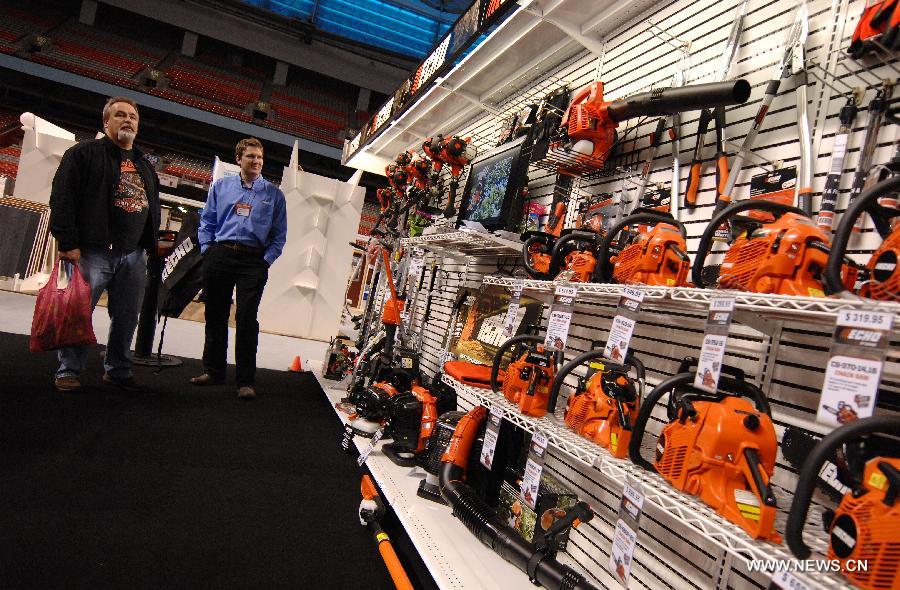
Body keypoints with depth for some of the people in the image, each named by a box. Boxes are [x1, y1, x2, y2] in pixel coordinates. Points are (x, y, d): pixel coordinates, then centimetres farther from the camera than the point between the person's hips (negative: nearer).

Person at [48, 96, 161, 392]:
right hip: (92, 252, -5)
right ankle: (69, 371, 10)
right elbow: (62, 199, -6)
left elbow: (153, 209, 23)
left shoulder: (145, 166, 20)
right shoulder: (84, 153, 2)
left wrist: (151, 245, 14)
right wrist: (68, 243, -14)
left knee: (127, 317, 7)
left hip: (133, 256, 5)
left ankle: (118, 369, 20)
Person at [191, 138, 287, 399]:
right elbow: (207, 221, 15)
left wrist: (266, 260, -5)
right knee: (215, 315, 8)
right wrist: (207, 249, 2)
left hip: (253, 261, -2)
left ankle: (246, 380, 0)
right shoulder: (220, 186, 14)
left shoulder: (274, 193, 8)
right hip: (219, 256, 3)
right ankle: (213, 370, 22)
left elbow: (279, 234, 6)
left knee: (246, 318, -7)